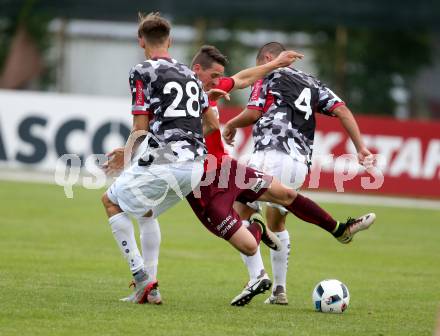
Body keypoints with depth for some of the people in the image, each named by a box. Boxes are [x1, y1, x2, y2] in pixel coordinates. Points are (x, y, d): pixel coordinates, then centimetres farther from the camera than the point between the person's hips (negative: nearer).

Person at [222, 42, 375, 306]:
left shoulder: (268, 78, 9)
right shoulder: (312, 83, 25)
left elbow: (253, 113, -4)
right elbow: (342, 110, 12)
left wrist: (231, 125, 16)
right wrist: (360, 147, 7)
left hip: (271, 156, -6)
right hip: (301, 163, 6)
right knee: (277, 223, 24)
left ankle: (257, 275, -19)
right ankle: (280, 290, 20)